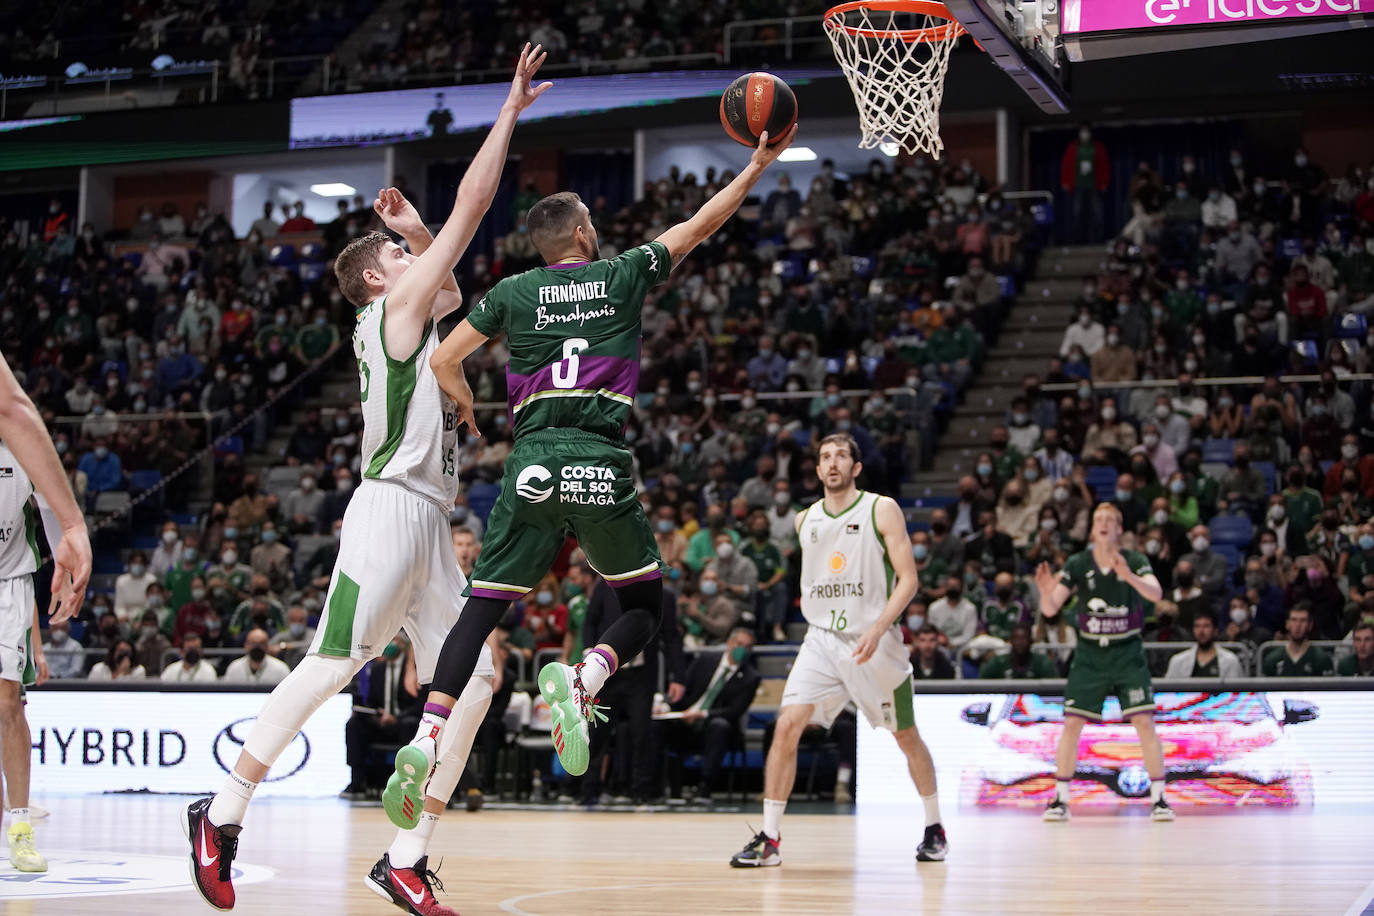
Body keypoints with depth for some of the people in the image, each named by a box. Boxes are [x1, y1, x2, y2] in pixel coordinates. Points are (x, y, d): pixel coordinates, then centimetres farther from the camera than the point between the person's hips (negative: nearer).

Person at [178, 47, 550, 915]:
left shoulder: (411, 314, 23)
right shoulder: (394, 306, 0)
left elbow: (453, 288, 46)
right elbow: (472, 207, -3)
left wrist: (415, 228, 32)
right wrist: (510, 109, 3)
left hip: (429, 525, 9)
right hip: (391, 509, -9)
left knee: (474, 679, 0)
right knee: (332, 665, -12)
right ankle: (223, 813, -3)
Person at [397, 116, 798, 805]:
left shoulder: (513, 292, 11)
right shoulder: (624, 276, 9)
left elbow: (443, 362, 13)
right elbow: (700, 225, 19)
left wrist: (469, 411, 33)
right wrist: (758, 165, 30)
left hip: (534, 465, 2)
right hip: (603, 467, -2)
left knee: (483, 608, 5)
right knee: (644, 606, 13)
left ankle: (427, 735, -12)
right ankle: (583, 678, -17)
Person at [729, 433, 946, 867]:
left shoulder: (882, 510, -6)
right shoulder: (805, 521, 8)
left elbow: (908, 579, -11)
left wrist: (877, 629, -21)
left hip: (874, 642, -3)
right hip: (822, 639, 3)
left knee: (906, 737, 9)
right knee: (787, 725, -14)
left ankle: (934, 828, 29)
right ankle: (769, 839, -10)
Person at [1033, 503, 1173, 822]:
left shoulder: (1135, 561, -6)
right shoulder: (1077, 564, -3)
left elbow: (1156, 594, -25)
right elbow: (1050, 609, -7)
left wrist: (1129, 576, -43)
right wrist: (1046, 592, -30)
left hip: (1127, 654, -1)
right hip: (1089, 655, 1)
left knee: (1144, 723, -10)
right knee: (1071, 724, -5)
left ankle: (1159, 799, -2)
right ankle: (1060, 799, 6)